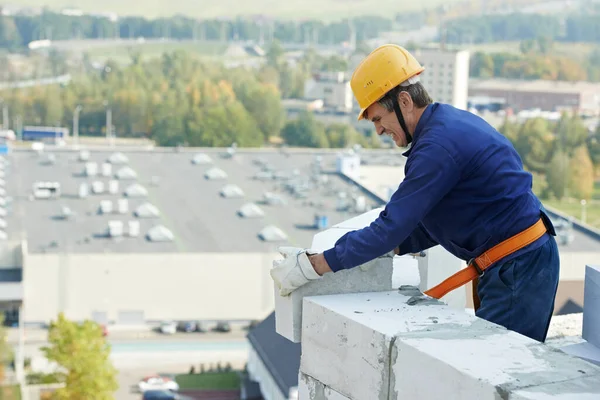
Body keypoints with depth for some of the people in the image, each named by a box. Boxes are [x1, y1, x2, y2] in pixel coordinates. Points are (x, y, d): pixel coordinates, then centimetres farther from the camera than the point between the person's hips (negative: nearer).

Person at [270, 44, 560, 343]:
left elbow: (393, 226, -21)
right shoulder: (455, 122, 12)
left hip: (518, 268, -10)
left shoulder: (439, 144, -20)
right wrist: (388, 248, 9)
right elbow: (436, 222, 19)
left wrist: (311, 266, -18)